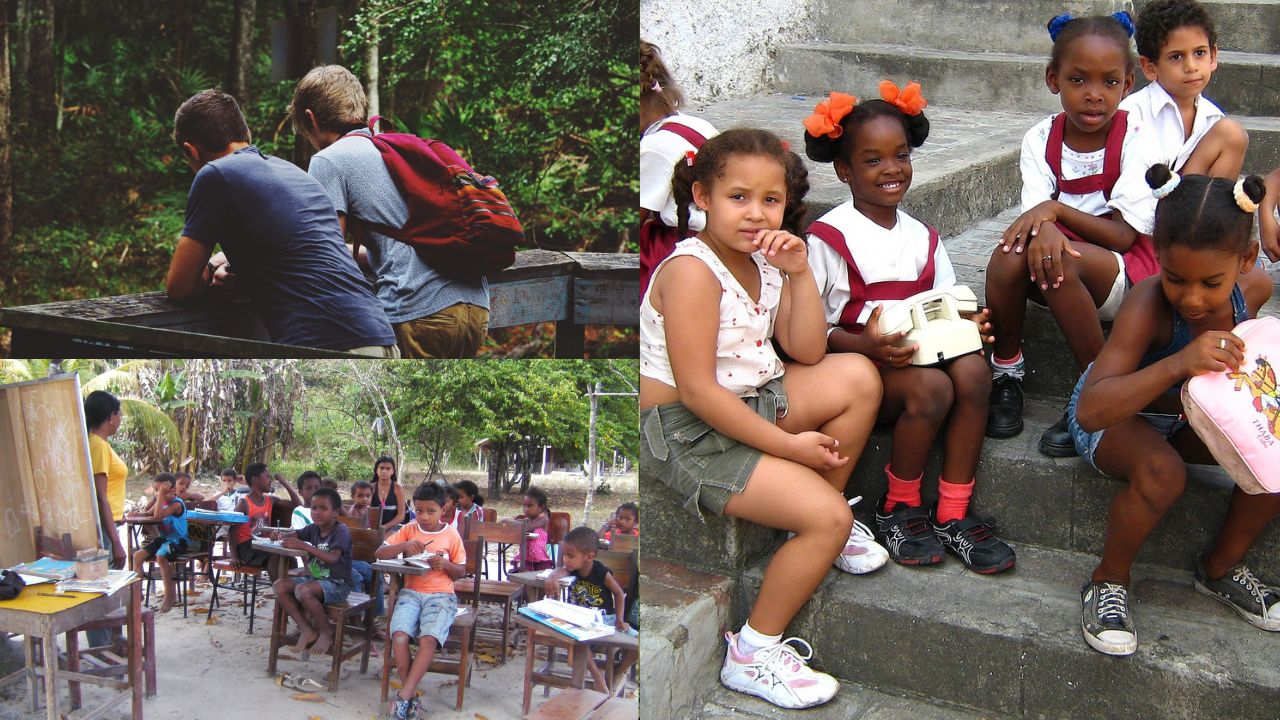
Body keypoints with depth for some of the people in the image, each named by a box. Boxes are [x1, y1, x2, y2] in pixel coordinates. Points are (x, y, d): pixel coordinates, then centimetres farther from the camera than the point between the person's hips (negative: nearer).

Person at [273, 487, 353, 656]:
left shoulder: (341, 531, -15)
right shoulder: (314, 528, 6)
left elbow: (333, 558, -29)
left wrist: (304, 546, -34)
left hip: (337, 584, -8)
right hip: (315, 578, 8)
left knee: (303, 590, -33)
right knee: (280, 586, -9)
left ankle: (326, 632, -12)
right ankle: (307, 630, -4)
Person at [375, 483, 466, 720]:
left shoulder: (451, 535, 5)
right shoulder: (409, 530, 7)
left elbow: (461, 571, 11)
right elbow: (379, 553, 1)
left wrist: (446, 564, -11)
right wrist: (405, 545, -16)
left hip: (441, 595, -1)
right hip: (411, 592, 1)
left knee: (429, 639, -29)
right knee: (399, 636, -27)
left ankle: (404, 696, -23)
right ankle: (411, 695, -14)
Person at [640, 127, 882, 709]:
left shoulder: (764, 261, 6)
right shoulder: (692, 270, -20)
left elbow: (808, 354, 3)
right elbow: (696, 390, -25)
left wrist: (800, 273, -9)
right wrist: (788, 445, -22)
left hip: (750, 401, 9)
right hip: (685, 429, -8)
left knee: (859, 378, -4)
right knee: (827, 518, -17)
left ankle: (820, 522, 11)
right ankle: (754, 654, -1)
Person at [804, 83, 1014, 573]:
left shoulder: (921, 237, 15)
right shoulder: (830, 237, -5)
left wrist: (966, 324, -8)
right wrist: (864, 345, -25)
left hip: (925, 352, 5)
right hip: (857, 363, -5)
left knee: (972, 369, -26)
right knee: (931, 386, -32)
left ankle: (952, 514, -17)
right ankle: (898, 509, -7)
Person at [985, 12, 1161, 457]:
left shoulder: (1134, 141, -10)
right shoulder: (1041, 140, -1)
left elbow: (1124, 235, -15)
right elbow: (1035, 214, -13)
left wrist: (1055, 210, -28)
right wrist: (1043, 230, -38)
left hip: (1128, 271, -3)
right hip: (1059, 269, 3)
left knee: (1064, 264, -35)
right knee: (1011, 252, -29)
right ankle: (1006, 373, -7)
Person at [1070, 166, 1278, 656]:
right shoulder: (1148, 304, -34)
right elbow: (1090, 410, -46)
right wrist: (1177, 364, -55)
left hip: (1186, 415, 6)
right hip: (1112, 417, -6)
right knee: (1162, 470, -36)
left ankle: (1222, 568, 8)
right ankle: (1109, 581, -8)